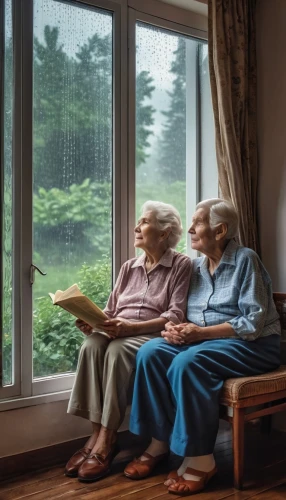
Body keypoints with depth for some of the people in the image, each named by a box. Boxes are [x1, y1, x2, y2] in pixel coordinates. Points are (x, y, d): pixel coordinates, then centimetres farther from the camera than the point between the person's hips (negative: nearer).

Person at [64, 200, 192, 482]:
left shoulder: (181, 265, 0)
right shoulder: (129, 267, 19)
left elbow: (175, 315, -10)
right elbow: (110, 310, 15)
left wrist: (132, 326, -21)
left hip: (155, 335, -5)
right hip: (119, 333, 5)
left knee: (118, 350, -34)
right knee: (91, 345, -27)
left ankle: (107, 441, -26)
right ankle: (96, 435, -24)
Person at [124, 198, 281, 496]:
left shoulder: (245, 260, -10)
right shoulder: (195, 266, 10)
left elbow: (254, 323, -17)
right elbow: (186, 315, 10)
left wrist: (200, 332, -23)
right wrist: (175, 328, -14)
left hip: (253, 345, -6)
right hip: (204, 340, 7)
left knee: (187, 363, -32)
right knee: (150, 352, -18)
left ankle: (201, 459, -20)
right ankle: (159, 442, -10)